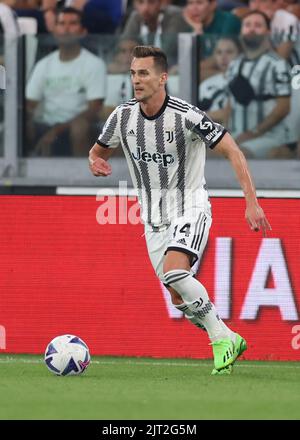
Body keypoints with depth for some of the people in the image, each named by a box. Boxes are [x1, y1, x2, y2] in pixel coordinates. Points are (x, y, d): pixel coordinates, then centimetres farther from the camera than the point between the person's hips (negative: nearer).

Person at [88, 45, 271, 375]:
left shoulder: (186, 116, -18)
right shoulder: (122, 116, -3)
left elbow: (232, 151, -14)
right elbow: (99, 150, 15)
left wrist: (252, 202, -21)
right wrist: (96, 162, -11)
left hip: (190, 209, -6)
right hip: (154, 218, 6)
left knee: (174, 272, -30)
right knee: (180, 297, 0)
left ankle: (222, 338, -18)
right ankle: (228, 342, 19)